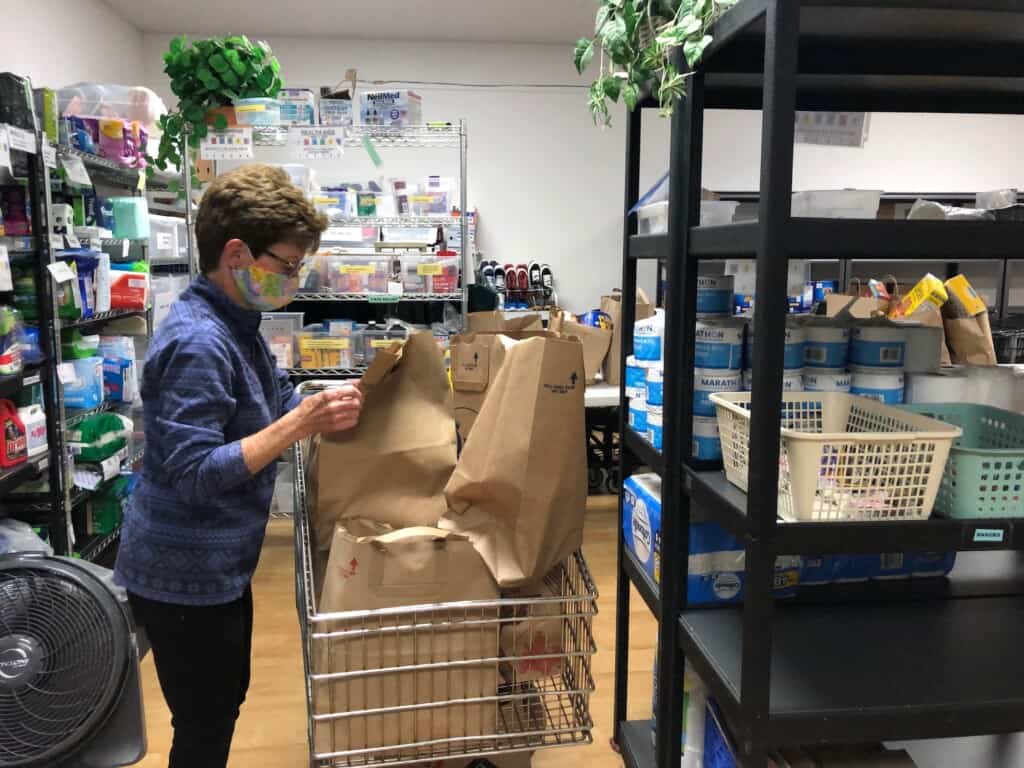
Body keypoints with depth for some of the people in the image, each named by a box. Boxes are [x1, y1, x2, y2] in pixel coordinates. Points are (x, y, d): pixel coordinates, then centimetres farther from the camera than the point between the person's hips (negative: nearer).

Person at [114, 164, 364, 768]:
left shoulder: (238, 326, 6)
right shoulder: (197, 343, -26)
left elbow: (281, 402, 18)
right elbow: (192, 475, -30)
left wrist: (330, 406, 3)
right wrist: (302, 425, -32)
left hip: (219, 566, 9)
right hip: (185, 577, -9)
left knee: (226, 703, 25)